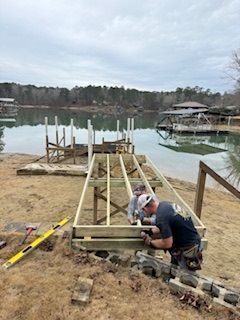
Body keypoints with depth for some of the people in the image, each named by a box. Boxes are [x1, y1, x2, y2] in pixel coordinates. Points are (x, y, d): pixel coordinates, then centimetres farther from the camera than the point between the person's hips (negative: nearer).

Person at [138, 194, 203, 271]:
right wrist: (150, 232, 8)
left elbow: (167, 244, -24)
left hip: (188, 249, -8)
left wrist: (151, 242, -8)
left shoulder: (161, 216, -28)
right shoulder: (164, 204, -3)